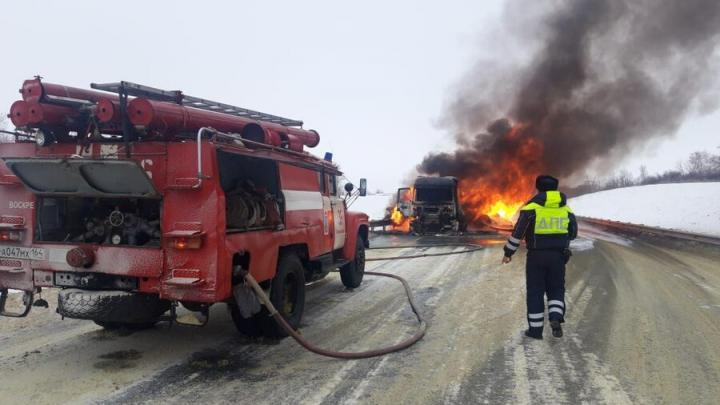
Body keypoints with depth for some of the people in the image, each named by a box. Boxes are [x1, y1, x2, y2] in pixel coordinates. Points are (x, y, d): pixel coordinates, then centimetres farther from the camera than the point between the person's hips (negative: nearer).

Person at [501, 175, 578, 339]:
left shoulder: (531, 207, -8)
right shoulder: (566, 209, 5)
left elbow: (518, 232, -11)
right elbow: (573, 234, 13)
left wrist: (508, 252, -1)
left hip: (536, 256, -3)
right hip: (558, 256, 3)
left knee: (535, 292, 7)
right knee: (556, 290, 16)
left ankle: (535, 329, 10)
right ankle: (556, 318, -7)